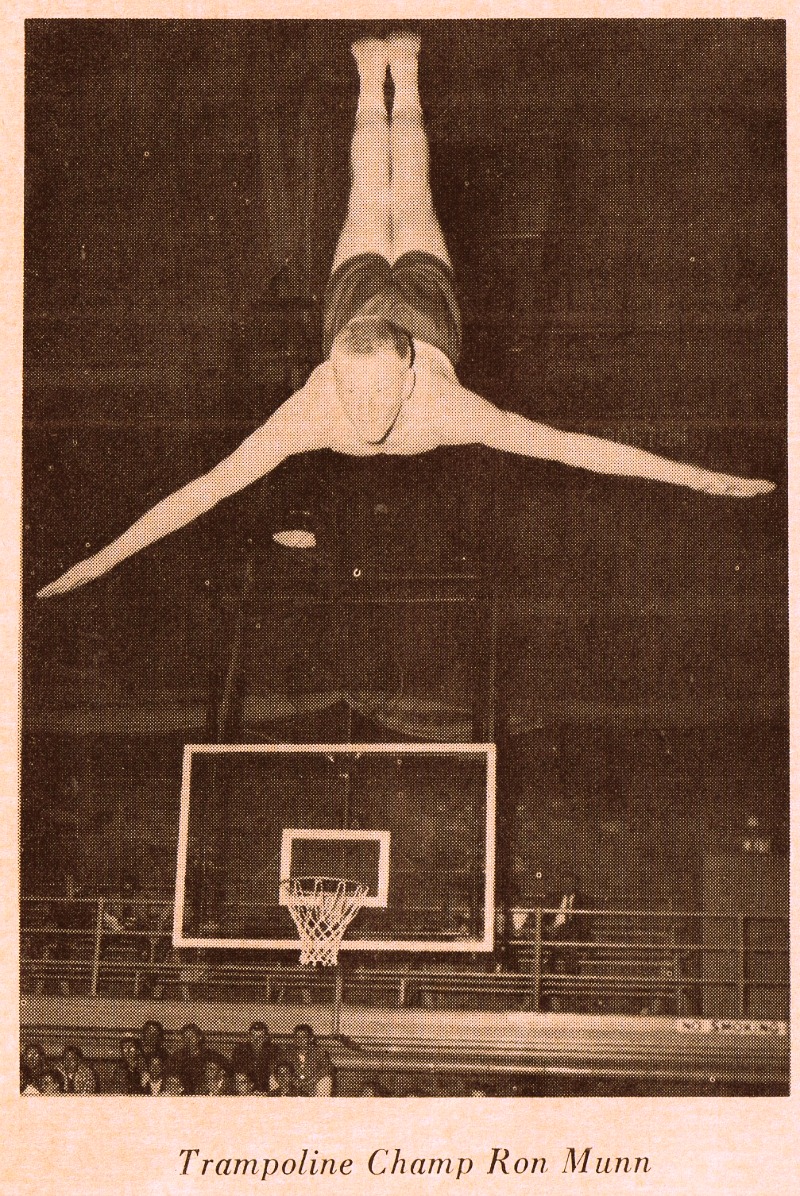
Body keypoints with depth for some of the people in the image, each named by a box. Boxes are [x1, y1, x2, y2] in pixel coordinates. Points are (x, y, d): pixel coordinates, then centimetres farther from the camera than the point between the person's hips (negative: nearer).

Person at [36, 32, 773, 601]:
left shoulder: (446, 407, -47)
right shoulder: (311, 411, -46)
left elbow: (574, 447, -46)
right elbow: (202, 492, -46)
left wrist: (701, 479, -47)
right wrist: (102, 559, -48)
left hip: (427, 301, 0)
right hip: (355, 296, 0)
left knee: (411, 203, 31)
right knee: (368, 207, 32)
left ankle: (405, 75, 56)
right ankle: (371, 80, 58)